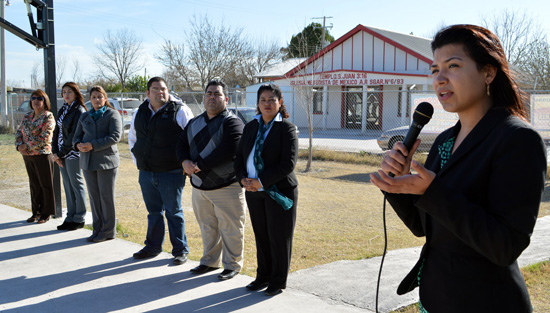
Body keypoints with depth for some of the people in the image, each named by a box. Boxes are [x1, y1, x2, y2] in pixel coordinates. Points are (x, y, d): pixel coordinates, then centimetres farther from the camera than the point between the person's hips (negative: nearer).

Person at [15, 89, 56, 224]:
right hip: (27, 156, 6)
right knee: (34, 185, 13)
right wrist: (19, 145, -7)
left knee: (45, 185, 2)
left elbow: (44, 138, -17)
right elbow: (19, 131, 12)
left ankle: (46, 213, 13)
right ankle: (36, 212, 23)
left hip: (42, 155, -6)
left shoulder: (48, 117, -9)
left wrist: (27, 146, -15)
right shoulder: (27, 116, 13)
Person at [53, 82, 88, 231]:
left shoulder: (79, 111, -10)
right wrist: (55, 151, -1)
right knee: (67, 186, 11)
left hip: (73, 153, -8)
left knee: (76, 185, 0)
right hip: (61, 154, 8)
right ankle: (70, 218, 19)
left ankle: (79, 219, 9)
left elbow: (74, 135, -15)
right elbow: (57, 131, 12)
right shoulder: (62, 110, 14)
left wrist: (61, 153, -13)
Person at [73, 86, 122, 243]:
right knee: (93, 196, 7)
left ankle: (108, 231, 7)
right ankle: (97, 229, 15)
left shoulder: (112, 114, 0)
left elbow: (115, 136, -13)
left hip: (106, 160, -5)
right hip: (88, 160, 5)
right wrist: (78, 145, -8)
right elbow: (77, 136, 17)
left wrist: (93, 145, -19)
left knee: (106, 196, -1)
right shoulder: (85, 116, 17)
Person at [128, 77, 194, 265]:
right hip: (146, 173, 5)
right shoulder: (139, 113, 12)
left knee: (174, 212, 2)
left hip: (171, 173, -5)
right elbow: (132, 138, 26)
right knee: (154, 212, 15)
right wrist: (138, 160, 18)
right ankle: (153, 247, 28)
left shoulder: (179, 111, -6)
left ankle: (180, 251, 13)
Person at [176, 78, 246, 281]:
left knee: (230, 229, 1)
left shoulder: (232, 122, -11)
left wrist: (199, 165, -20)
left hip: (226, 187, -7)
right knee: (207, 226, 18)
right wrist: (185, 161, -10)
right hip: (199, 186, 7)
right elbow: (182, 144, 12)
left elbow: (227, 152, -22)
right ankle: (210, 261, 33)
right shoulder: (194, 123, 14)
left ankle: (232, 265, 16)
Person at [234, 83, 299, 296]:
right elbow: (239, 156, 13)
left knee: (279, 237, 4)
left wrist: (262, 181, -19)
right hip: (254, 191, 5)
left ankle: (278, 281, 19)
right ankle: (263, 276, 29)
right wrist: (243, 178, -6)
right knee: (261, 235, 14)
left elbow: (289, 163, -16)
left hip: (279, 191, -5)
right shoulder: (251, 127, 10)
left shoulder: (287, 128, -8)